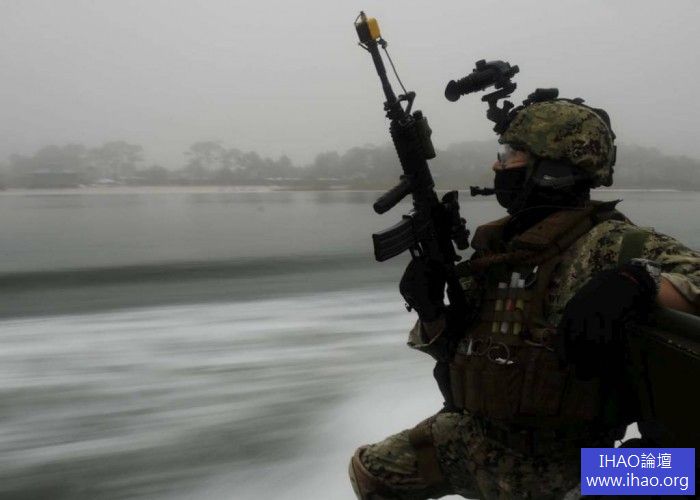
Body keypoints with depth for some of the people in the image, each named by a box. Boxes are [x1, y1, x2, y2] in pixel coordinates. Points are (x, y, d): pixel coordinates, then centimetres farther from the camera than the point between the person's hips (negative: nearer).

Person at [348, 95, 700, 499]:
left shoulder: (605, 242, -19)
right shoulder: (497, 245, 2)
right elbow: (454, 346, 6)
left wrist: (638, 282, -47)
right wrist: (430, 309, -14)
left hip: (547, 464, -6)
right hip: (471, 436, 7)